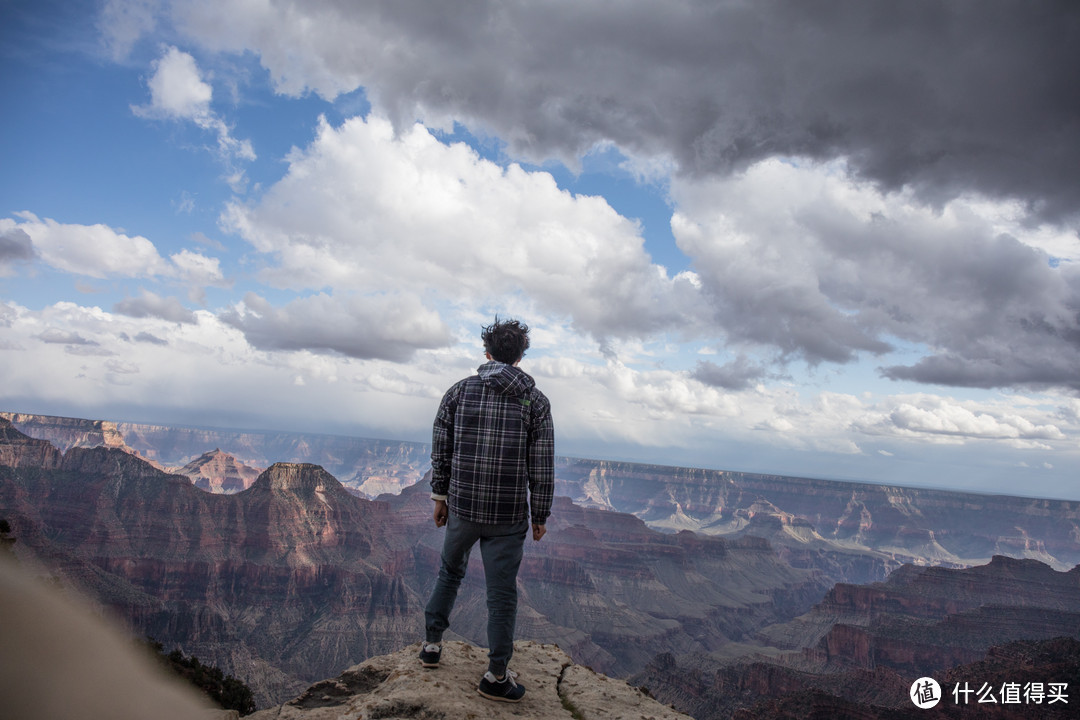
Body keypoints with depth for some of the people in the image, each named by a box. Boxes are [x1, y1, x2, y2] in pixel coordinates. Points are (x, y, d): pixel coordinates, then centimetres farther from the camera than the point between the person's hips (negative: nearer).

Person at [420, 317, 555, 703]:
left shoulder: (458, 391, -2)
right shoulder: (535, 401, -7)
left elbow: (440, 450, 2)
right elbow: (542, 467, -6)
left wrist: (440, 495, 14)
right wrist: (540, 516, 3)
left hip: (461, 507, 2)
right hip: (509, 517, -2)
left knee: (450, 572, 26)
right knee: (502, 593, 8)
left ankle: (432, 643, 35)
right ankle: (497, 676, 17)